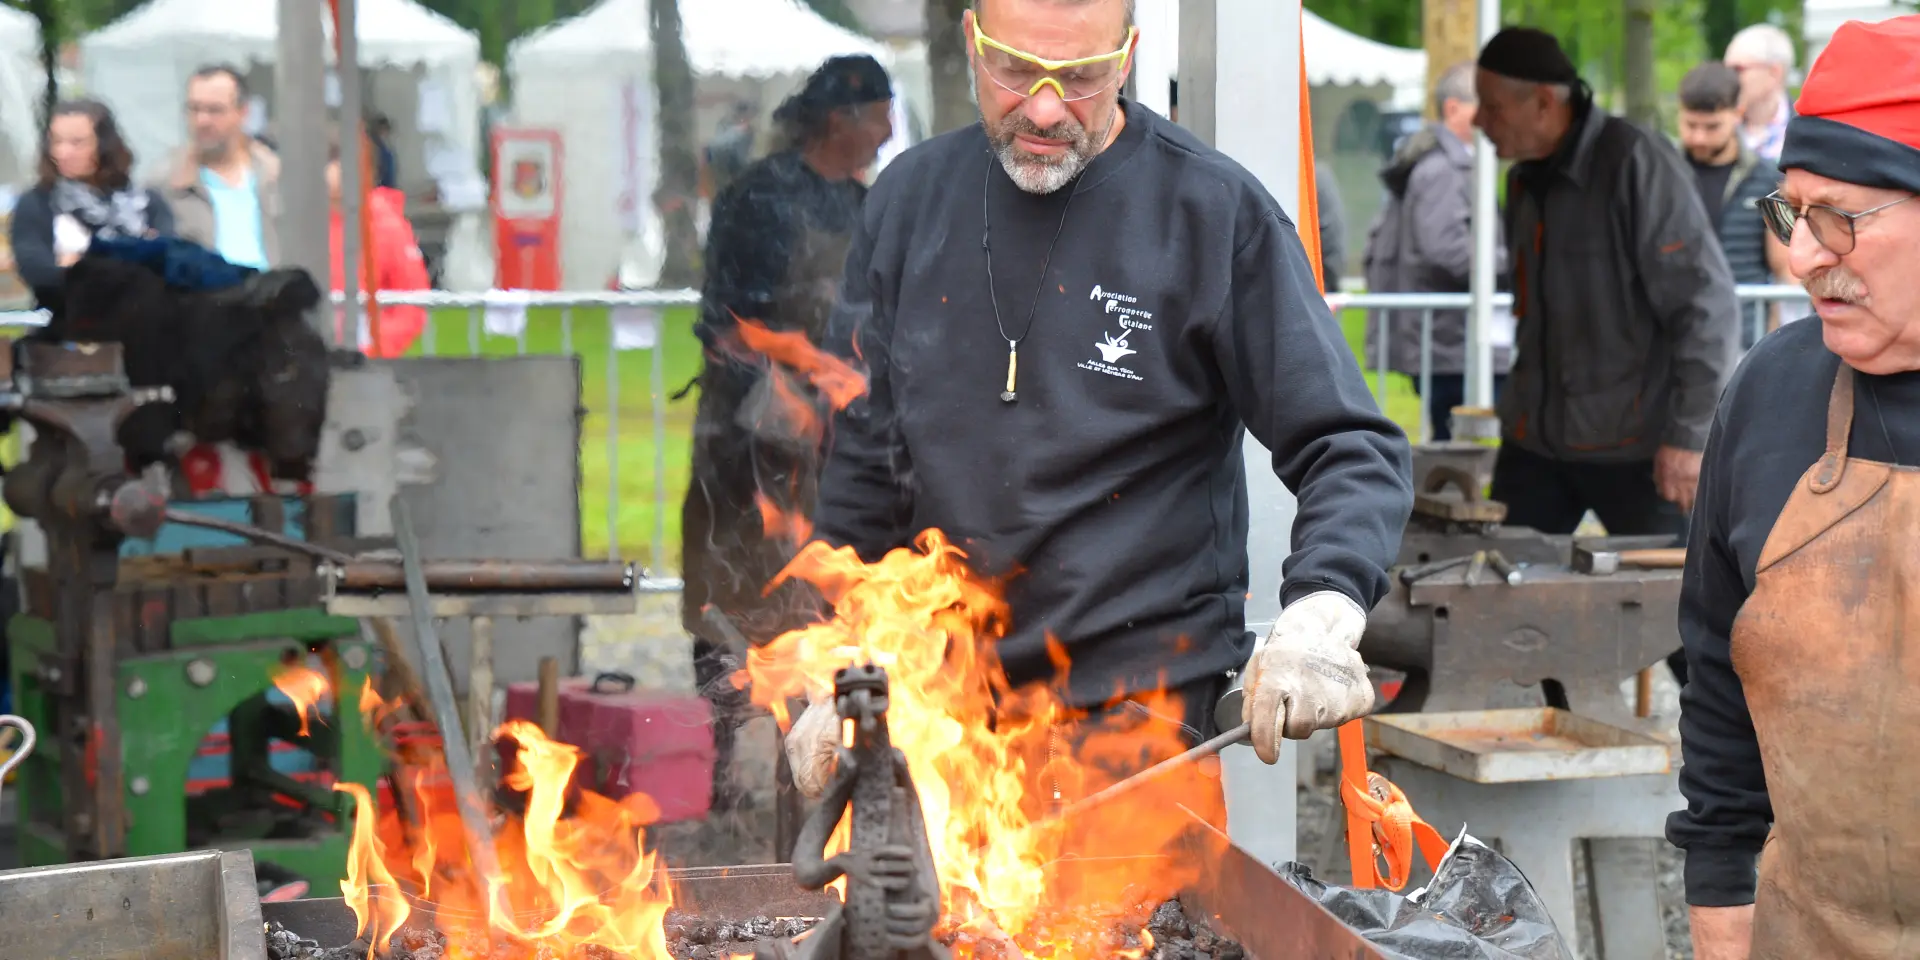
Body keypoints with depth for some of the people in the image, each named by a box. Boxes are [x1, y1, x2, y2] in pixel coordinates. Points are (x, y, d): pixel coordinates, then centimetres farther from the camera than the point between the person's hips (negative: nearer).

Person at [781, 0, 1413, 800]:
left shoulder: (1218, 212, -6)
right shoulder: (912, 198, 7)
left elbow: (1354, 450, -7)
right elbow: (862, 463, 13)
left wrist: (1319, 617, -26)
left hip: (1143, 698, -4)